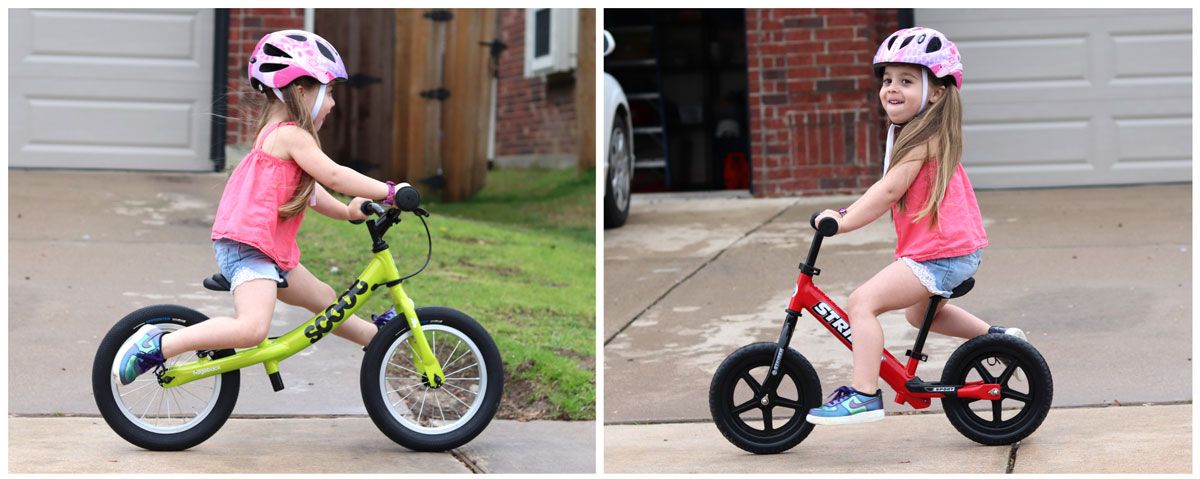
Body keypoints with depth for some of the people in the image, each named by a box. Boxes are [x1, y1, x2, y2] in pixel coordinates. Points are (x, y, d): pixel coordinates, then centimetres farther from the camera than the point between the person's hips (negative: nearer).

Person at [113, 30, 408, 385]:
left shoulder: (276, 134, 20)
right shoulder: (291, 135, -11)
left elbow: (307, 189, 27)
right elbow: (334, 176, -18)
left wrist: (346, 212, 17)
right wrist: (388, 191, -14)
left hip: (269, 249, 11)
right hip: (248, 247, -11)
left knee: (324, 299, 25)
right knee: (253, 328, -27)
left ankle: (377, 336, 45)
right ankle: (156, 345, -24)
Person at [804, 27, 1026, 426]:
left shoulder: (925, 138, -14)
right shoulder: (919, 134, 18)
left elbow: (890, 189, -24)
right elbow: (890, 193, 19)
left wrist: (844, 221, -28)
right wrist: (848, 213, 10)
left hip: (940, 254, -11)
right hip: (955, 249, 11)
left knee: (863, 301, -20)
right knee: (920, 312, 34)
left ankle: (864, 395, -23)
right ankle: (996, 337, 40)